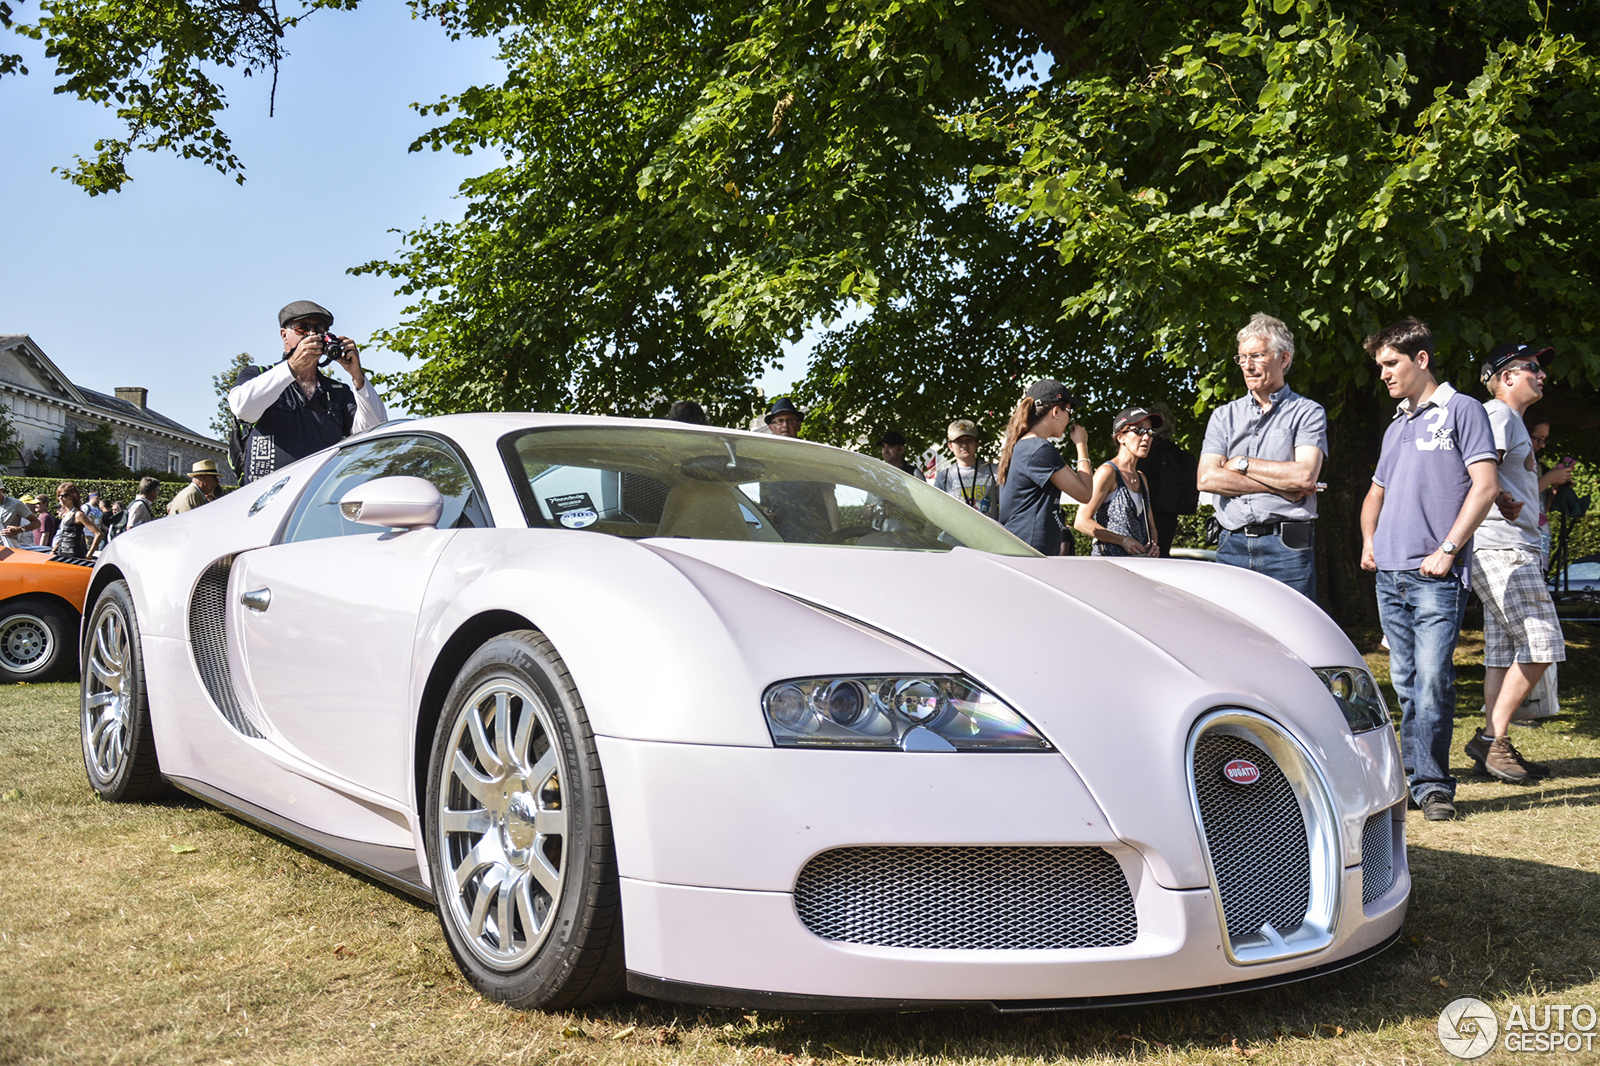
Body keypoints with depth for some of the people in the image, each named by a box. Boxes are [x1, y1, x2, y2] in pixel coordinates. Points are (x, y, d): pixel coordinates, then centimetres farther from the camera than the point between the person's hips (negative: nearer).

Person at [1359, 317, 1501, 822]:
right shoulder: (1395, 428, 21)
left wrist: (1448, 549, -13)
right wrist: (1368, 539, 13)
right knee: (1406, 682, 8)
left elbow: (1485, 485, -7)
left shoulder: (1461, 410, 1)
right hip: (1390, 574, 7)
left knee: (1433, 678, -11)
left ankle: (1432, 784, -4)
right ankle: (1414, 775, 14)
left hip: (1436, 575, -7)